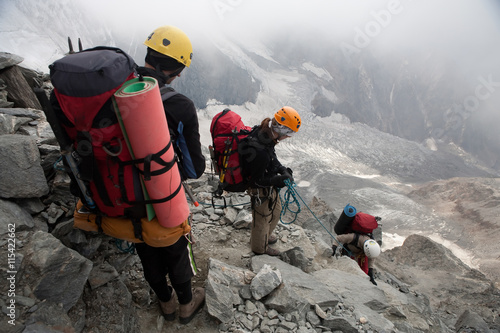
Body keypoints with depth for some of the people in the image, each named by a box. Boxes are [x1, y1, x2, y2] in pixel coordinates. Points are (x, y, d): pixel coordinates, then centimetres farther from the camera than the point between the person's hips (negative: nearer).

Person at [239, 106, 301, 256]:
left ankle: (265, 236, 58)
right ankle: (260, 248, 46)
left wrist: (282, 170, -8)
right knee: (263, 218, 16)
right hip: (261, 190, -9)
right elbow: (258, 180, -27)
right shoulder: (260, 152, -40)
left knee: (276, 210, 30)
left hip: (270, 187, 9)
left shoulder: (262, 132, -11)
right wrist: (280, 179, -27)